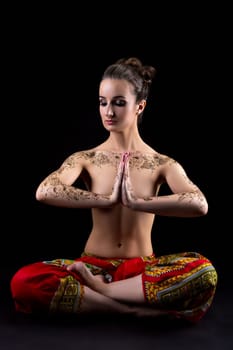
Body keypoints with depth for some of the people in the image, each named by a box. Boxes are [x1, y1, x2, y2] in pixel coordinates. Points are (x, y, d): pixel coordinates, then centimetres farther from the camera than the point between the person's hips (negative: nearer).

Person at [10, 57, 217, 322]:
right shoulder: (86, 159, 0)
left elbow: (199, 205, -21)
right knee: (24, 282, -28)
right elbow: (44, 192, -20)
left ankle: (97, 290, -20)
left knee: (204, 273, -31)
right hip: (93, 266, 0)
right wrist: (107, 199, -21)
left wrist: (137, 202, -22)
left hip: (142, 269, 0)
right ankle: (136, 308, -24)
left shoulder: (162, 164, -2)